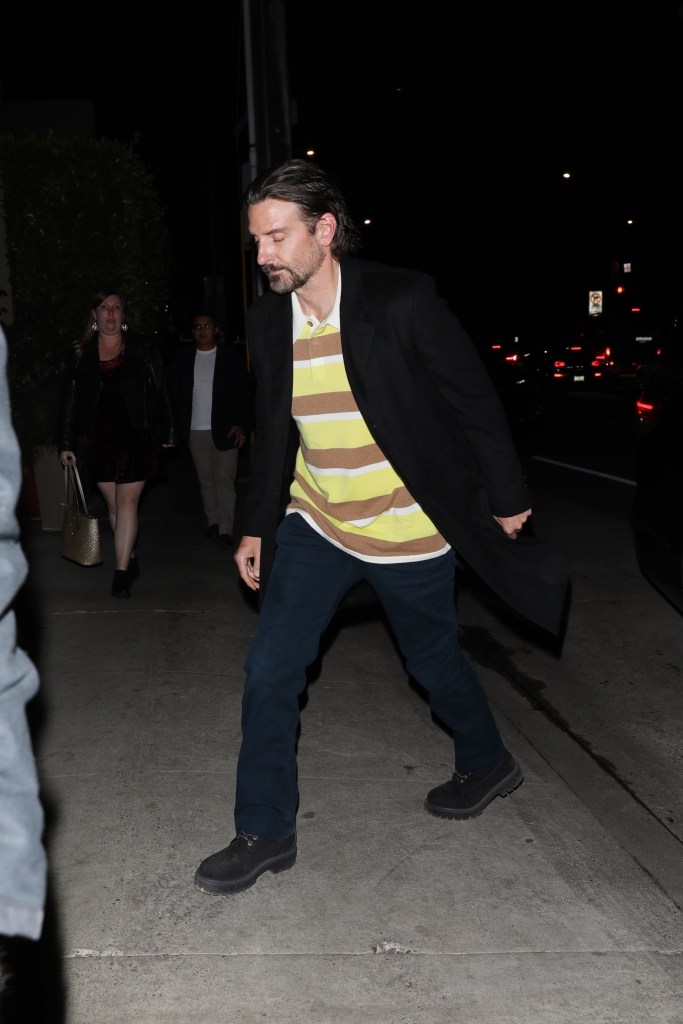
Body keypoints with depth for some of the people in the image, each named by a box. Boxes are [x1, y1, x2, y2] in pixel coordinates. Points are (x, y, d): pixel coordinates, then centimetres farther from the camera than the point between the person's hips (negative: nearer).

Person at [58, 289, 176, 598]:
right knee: (113, 504, 8)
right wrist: (67, 444, 4)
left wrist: (167, 433, 3)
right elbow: (70, 401, 7)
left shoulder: (141, 349, 2)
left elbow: (160, 392, 4)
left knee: (127, 501, -8)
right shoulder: (81, 355, 6)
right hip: (98, 439, 3)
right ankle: (131, 560, 23)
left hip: (136, 436, -3)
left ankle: (122, 573, -7)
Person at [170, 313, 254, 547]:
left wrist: (242, 424, -9)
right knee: (206, 481, 8)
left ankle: (225, 530, -4)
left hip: (225, 430, -3)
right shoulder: (183, 358, 8)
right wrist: (180, 426, 2)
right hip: (195, 432, 3)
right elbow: (175, 393, 11)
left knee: (224, 481, -5)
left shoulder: (231, 355, 1)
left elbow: (245, 393, 0)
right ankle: (212, 523, 18)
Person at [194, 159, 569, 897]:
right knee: (269, 668, -1)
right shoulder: (267, 319, -2)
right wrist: (257, 526, 10)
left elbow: (475, 398, -10)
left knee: (432, 658, 15)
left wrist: (507, 498, -4)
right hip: (315, 524, 5)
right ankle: (265, 832, 15)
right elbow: (273, 430, 9)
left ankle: (488, 763, 45)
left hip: (408, 531, -4)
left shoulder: (401, 301, -19)